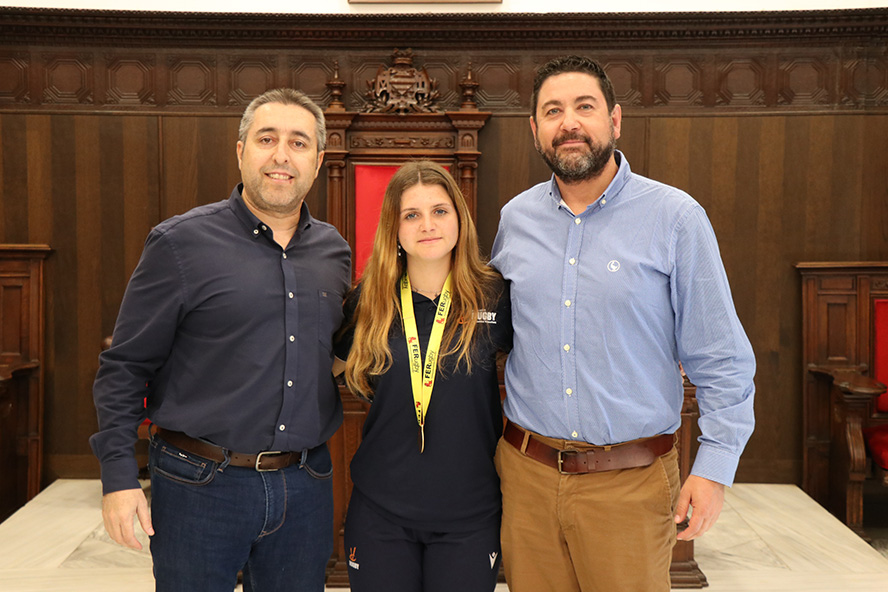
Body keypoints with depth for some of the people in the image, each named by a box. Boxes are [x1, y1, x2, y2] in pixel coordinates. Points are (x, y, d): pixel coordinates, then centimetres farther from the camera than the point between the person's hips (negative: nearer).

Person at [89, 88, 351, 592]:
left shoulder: (335, 252, 6)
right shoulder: (181, 243, -6)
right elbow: (126, 366, -5)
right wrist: (119, 474, -9)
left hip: (306, 487, 4)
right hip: (200, 486, -3)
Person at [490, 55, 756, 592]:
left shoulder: (676, 217, -6)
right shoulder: (514, 219, 5)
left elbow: (721, 361, -4)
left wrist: (715, 466, -9)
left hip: (631, 481, -3)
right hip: (526, 472, 3)